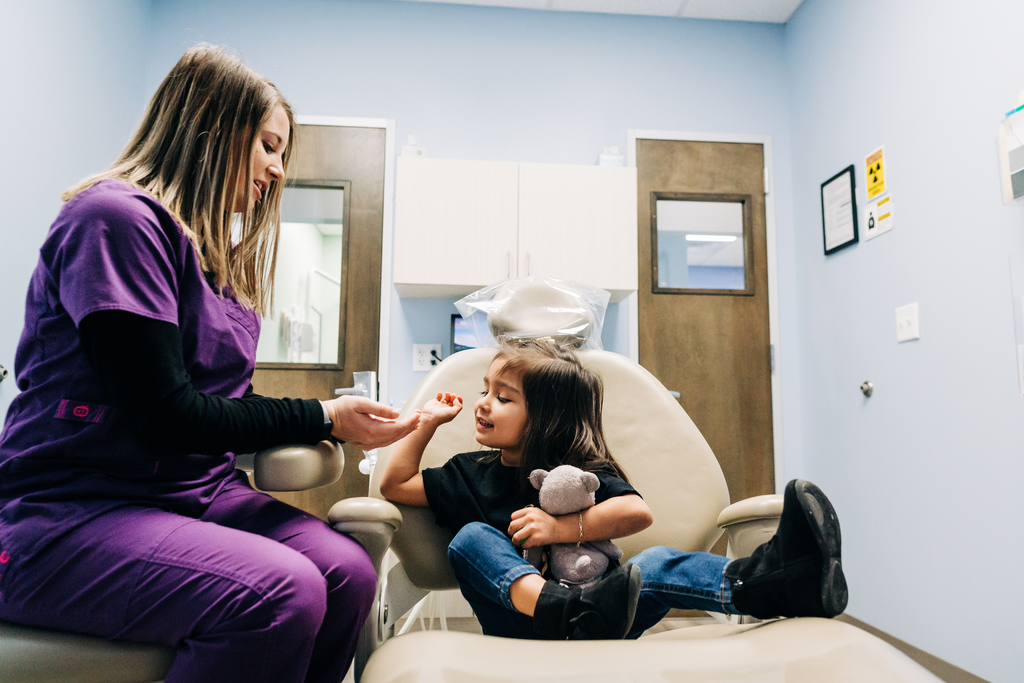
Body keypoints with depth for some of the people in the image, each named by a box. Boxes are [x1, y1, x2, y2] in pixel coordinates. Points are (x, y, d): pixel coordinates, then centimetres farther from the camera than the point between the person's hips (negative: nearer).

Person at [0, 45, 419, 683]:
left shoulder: (221, 256, 15)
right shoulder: (118, 218, -13)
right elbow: (164, 413, -19)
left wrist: (343, 418, 0)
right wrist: (323, 417, -12)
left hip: (199, 489, 8)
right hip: (73, 510, -7)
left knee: (349, 572, -17)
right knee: (281, 591, -30)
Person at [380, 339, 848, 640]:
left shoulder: (581, 469, 2)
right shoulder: (470, 473, 12)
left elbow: (637, 512, -15)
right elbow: (396, 484, 11)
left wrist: (562, 528, -22)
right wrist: (427, 422, 8)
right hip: (517, 624, 2)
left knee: (655, 565, -27)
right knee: (470, 537, -23)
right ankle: (559, 610, -49)